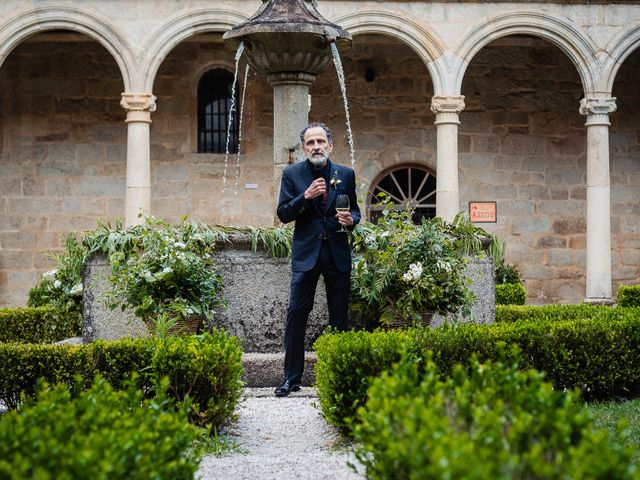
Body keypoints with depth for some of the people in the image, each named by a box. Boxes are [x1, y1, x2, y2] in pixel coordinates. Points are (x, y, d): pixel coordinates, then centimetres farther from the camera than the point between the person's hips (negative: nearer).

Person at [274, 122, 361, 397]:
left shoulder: (346, 174, 7)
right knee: (296, 314, -5)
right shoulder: (292, 174, 3)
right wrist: (306, 196, -17)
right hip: (306, 253, -1)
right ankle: (291, 378, 1)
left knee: (339, 318, 5)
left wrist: (351, 220, -9)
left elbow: (354, 210, 14)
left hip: (338, 253, 2)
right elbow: (283, 214, -2)